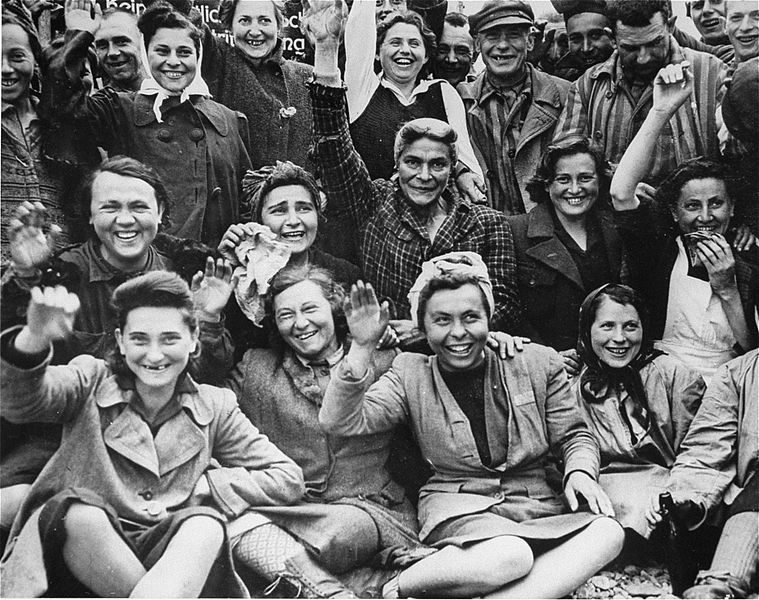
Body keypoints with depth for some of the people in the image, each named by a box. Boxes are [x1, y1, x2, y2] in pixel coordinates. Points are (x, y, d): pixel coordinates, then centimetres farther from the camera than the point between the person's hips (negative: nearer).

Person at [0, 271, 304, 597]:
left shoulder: (214, 408, 8)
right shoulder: (93, 383, 5)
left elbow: (289, 479, 6)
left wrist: (200, 487, -6)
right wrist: (34, 337, -38)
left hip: (171, 554, 1)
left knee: (207, 526, -30)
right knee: (84, 514, -32)